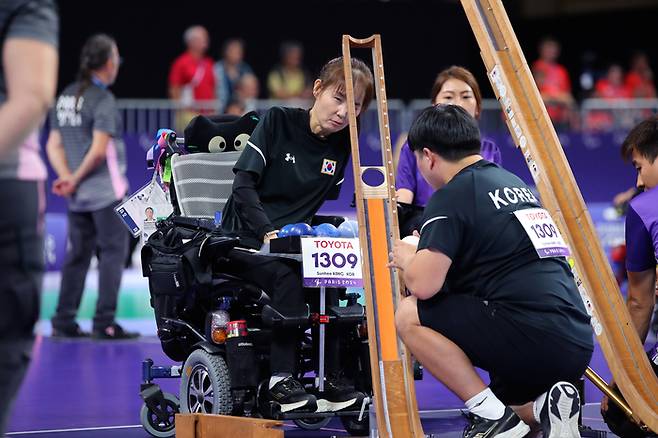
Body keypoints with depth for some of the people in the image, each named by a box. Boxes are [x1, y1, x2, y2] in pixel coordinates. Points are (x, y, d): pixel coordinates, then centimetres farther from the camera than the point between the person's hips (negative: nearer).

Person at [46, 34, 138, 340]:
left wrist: (66, 177, -1)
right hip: (107, 192, -7)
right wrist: (76, 179, -8)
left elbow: (53, 146, 9)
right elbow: (99, 150, -20)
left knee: (78, 255, 12)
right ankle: (104, 323, -3)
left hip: (78, 196, 7)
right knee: (113, 252, -1)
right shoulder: (103, 100, -13)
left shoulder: (66, 96, 11)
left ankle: (64, 322, 13)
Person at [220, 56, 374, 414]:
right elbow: (244, 186, -12)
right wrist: (268, 231, -26)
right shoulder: (278, 121, -6)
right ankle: (279, 380, -33)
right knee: (288, 277, -34)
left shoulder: (342, 146, 7)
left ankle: (331, 381, -23)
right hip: (244, 242, -4)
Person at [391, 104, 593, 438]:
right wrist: (420, 256, 36)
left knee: (409, 315, 1)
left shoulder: (450, 196, -5)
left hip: (528, 335, -9)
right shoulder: (515, 183, 21)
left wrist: (405, 259, 10)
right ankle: (546, 406, 1)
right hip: (577, 342, 9)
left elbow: (424, 285, -13)